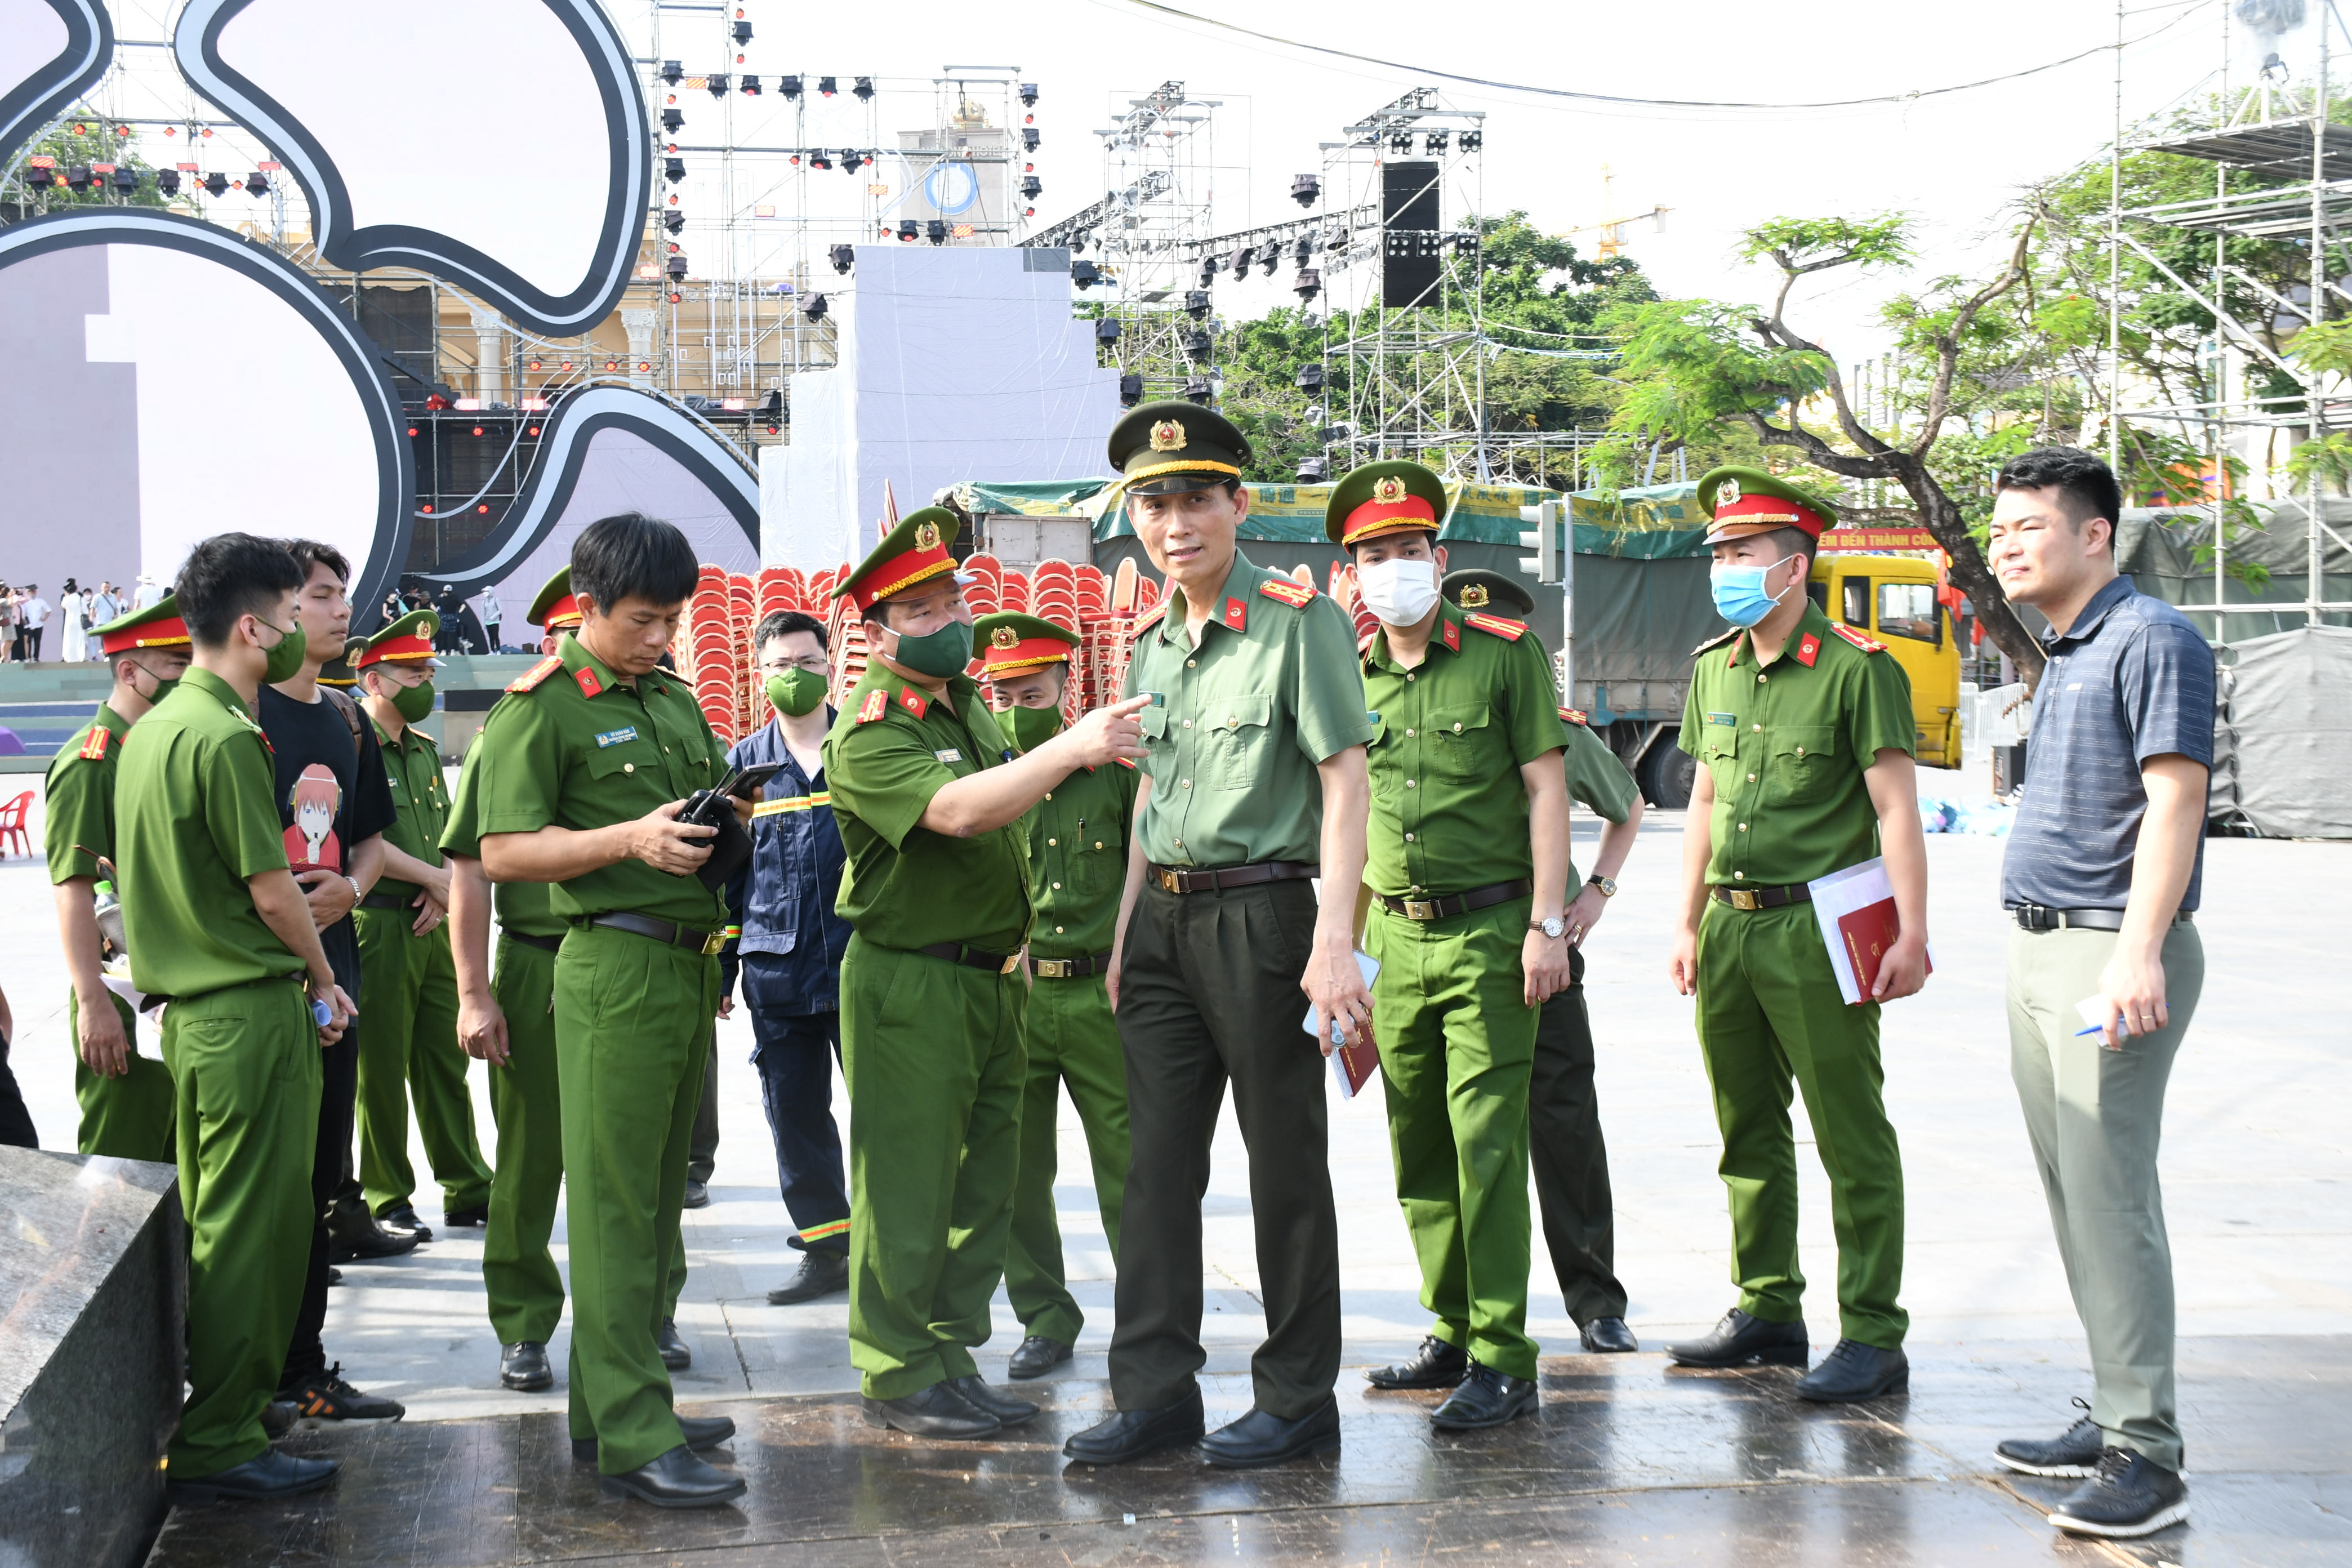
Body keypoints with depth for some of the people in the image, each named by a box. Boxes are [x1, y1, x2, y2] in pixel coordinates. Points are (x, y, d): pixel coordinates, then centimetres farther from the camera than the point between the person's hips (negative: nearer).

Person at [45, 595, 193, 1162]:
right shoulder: (88, 762, -12)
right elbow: (74, 889, -18)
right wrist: (93, 1003, -24)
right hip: (125, 1000, -8)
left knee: (181, 1157, 15)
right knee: (121, 1168, -2)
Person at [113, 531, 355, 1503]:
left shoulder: (153, 729, 13)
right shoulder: (225, 739, -17)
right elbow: (270, 889, -16)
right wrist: (323, 982, 0)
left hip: (190, 1010, 10)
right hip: (253, 1009, -10)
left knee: (211, 1223, 16)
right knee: (249, 1232, -3)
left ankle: (209, 1416, 25)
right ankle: (219, 1446, 1)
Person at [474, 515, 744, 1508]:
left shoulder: (674, 697, 17)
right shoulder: (542, 707, -6)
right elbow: (504, 853, -12)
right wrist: (630, 839, -22)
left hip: (688, 963, 8)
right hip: (615, 965, -8)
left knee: (656, 1198, 12)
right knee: (615, 1202, -7)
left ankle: (611, 1409, 21)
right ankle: (632, 1441, -7)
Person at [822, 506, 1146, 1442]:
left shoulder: (968, 702, 12)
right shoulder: (870, 734, -14)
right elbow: (957, 811, -31)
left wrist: (1013, 942, 18)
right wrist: (1068, 750, -35)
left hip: (991, 978, 9)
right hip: (909, 983, -9)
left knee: (984, 1181, 12)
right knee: (908, 1187, -2)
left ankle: (950, 1357, 21)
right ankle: (899, 1376, 7)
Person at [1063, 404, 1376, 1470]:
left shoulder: (1299, 621, -9)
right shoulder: (1152, 640, 13)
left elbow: (1345, 781, -12)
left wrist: (1334, 941, -19)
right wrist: (1125, 931, 17)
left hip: (1260, 913, -7)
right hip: (1163, 918, 7)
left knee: (1285, 1163, 2)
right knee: (1158, 1163, 7)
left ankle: (1299, 1399, 12)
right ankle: (1156, 1392, 14)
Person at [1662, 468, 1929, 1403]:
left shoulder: (1857, 668, -8)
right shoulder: (1714, 669, 13)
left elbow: (1895, 810, -9)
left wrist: (1911, 934, -15)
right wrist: (1689, 925, 17)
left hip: (1817, 929, -7)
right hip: (1729, 930, 7)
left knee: (1852, 1139, -3)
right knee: (1750, 1132, 13)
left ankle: (1873, 1337, 1)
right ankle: (1768, 1311, 24)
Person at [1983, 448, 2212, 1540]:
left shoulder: (2152, 640, -11)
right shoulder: (2064, 654, 18)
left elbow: (2174, 801, -19)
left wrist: (2140, 949, -27)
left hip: (2110, 953, -10)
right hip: (2038, 954, 10)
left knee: (2108, 1198, -11)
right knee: (2073, 1196, 12)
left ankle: (2146, 1455, -8)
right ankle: (2112, 1418, 19)